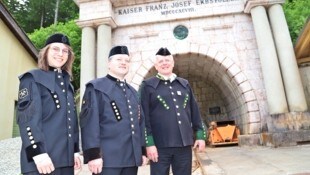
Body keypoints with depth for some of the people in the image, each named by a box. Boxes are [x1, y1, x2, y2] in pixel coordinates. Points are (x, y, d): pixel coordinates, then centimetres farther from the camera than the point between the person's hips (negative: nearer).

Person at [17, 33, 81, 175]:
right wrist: (38, 152, -21)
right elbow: (26, 117, -13)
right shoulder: (32, 78, -1)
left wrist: (75, 151, 11)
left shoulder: (67, 84, 17)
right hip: (42, 158, -6)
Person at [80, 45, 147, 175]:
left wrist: (143, 151, 13)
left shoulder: (133, 92, 19)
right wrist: (93, 155, -18)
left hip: (132, 158, 6)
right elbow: (89, 122, -11)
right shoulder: (96, 88, -1)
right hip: (107, 158, -6)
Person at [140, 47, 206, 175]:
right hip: (160, 145, -3)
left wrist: (200, 135, 8)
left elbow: (194, 112, 14)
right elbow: (144, 116, -5)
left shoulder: (184, 84, 13)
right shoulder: (148, 85, 0)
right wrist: (149, 143, -11)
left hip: (184, 144, 4)